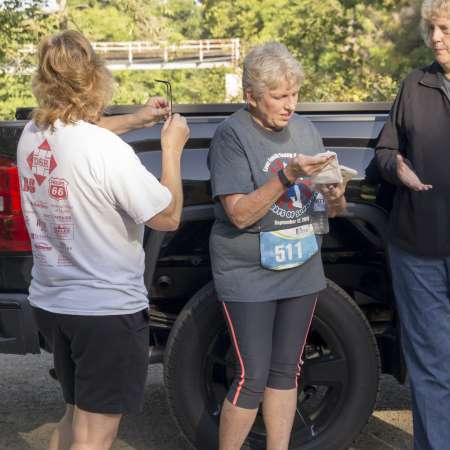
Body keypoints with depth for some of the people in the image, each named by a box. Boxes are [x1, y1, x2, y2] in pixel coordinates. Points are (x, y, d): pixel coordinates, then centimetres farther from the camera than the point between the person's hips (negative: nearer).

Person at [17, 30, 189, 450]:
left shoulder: (31, 135, -1)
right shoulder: (107, 150, -24)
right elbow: (168, 217, -13)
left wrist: (135, 119, 19)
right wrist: (172, 148, -3)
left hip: (50, 302, 8)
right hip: (107, 310, -7)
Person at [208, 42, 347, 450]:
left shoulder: (305, 129, 5)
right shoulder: (232, 135, -12)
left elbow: (333, 207, 10)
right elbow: (240, 214, -19)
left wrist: (336, 196, -13)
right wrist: (289, 175, -29)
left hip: (301, 270, 6)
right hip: (248, 275, -5)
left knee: (286, 372, 13)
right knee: (253, 378, -3)